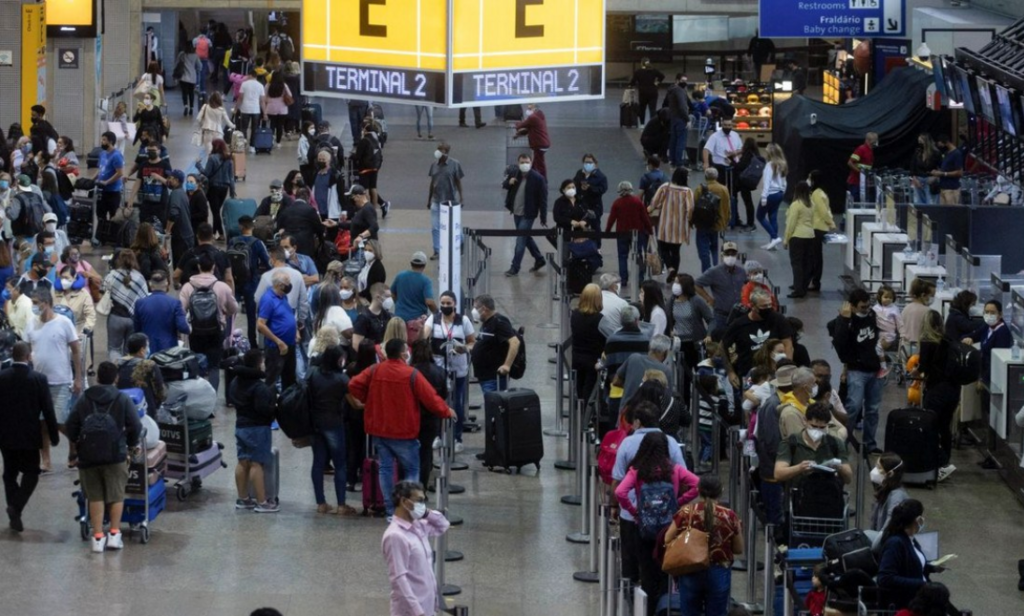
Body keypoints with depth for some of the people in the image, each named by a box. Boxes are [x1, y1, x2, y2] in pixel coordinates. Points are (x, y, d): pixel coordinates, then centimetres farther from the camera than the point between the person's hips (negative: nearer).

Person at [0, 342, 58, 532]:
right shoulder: (38, 379, -12)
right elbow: (48, 410, -9)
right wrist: (54, 436, 1)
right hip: (29, 436, -3)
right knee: (31, 473, 9)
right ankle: (16, 507, -11)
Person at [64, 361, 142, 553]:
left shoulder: (84, 400, 7)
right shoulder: (123, 400, 0)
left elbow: (71, 425, 7)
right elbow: (135, 426, -3)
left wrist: (77, 442, 25)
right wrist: (132, 444, 14)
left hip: (88, 455, 2)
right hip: (115, 454, -2)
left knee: (95, 496, 7)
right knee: (116, 495, 8)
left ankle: (98, 537, 3)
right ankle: (114, 534, 4)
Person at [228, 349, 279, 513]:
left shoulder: (235, 382, 7)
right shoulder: (260, 387, -22)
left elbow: (231, 399, 18)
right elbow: (263, 408, -27)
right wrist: (276, 407, -10)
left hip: (240, 426, 9)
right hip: (258, 428, -9)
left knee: (243, 462, 13)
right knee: (257, 464, -7)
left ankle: (243, 499, 20)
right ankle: (262, 502, -5)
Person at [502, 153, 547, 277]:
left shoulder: (538, 178, -16)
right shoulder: (515, 174, 1)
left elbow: (543, 199, -13)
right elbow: (504, 185, 16)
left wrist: (543, 218, -14)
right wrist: (509, 182, -10)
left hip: (528, 215, -7)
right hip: (516, 213, 7)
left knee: (521, 240, -6)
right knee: (526, 238, 19)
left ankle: (515, 267, 2)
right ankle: (539, 259, 36)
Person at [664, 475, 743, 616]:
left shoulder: (686, 513, -8)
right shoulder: (730, 516, -8)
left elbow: (667, 540, 0)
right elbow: (738, 549, 2)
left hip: (690, 573, 0)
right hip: (719, 574, 0)